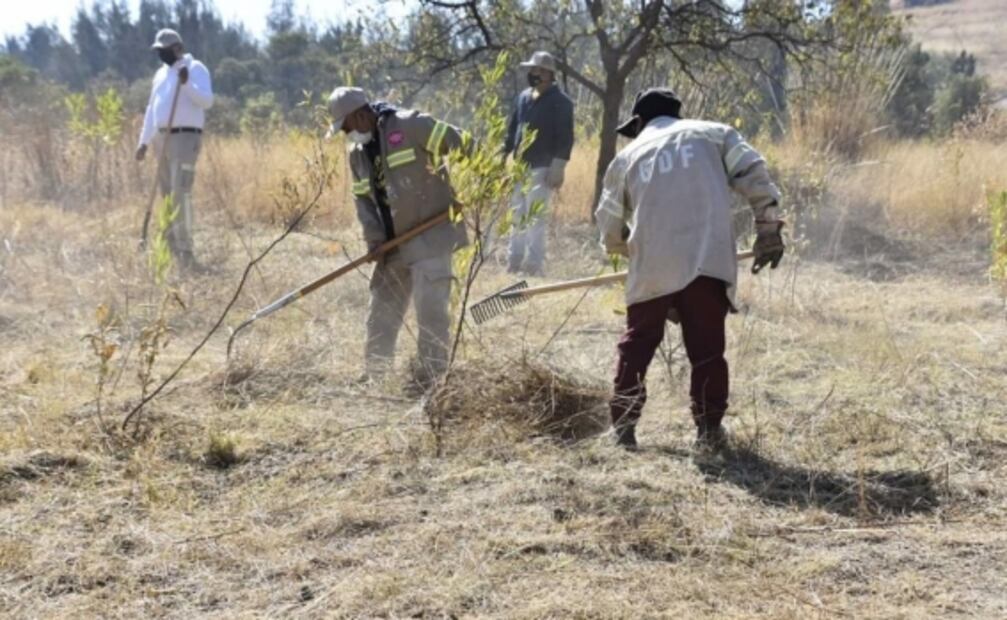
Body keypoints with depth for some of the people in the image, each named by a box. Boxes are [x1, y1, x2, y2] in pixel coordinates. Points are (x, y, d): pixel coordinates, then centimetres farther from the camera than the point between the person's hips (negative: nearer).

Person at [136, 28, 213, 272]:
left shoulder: (196, 69, -3)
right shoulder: (161, 74, 20)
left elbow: (207, 101, -15)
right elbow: (152, 108, 24)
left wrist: (187, 84, -30)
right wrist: (144, 141, 20)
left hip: (185, 136, -8)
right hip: (162, 138, 8)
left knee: (181, 193, -16)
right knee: (167, 194, 8)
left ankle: (185, 252, -17)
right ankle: (172, 249, 13)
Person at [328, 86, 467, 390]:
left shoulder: (409, 125, -12)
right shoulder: (357, 153, 12)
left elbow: (457, 143, -13)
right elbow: (363, 198, 14)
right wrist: (373, 236, 0)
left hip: (430, 236, -8)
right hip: (394, 244, 8)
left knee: (430, 311, -9)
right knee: (381, 313, 13)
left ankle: (429, 382, -3)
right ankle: (373, 378, 24)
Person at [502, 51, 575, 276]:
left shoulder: (560, 101, -7)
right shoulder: (523, 97, 13)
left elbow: (565, 137, -12)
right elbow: (512, 130, 19)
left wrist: (558, 167, -17)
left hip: (542, 168, -7)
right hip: (519, 167, 7)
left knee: (535, 218, -9)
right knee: (517, 217, 10)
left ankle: (534, 266, -5)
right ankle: (514, 263, 17)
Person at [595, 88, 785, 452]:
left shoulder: (627, 157, 17)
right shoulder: (713, 134, 15)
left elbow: (610, 230, 19)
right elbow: (754, 176, 1)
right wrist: (768, 230, 6)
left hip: (651, 270, 1)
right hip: (707, 262, -1)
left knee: (637, 346, 15)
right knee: (707, 350, 8)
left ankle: (623, 426, 17)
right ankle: (709, 431, 8)